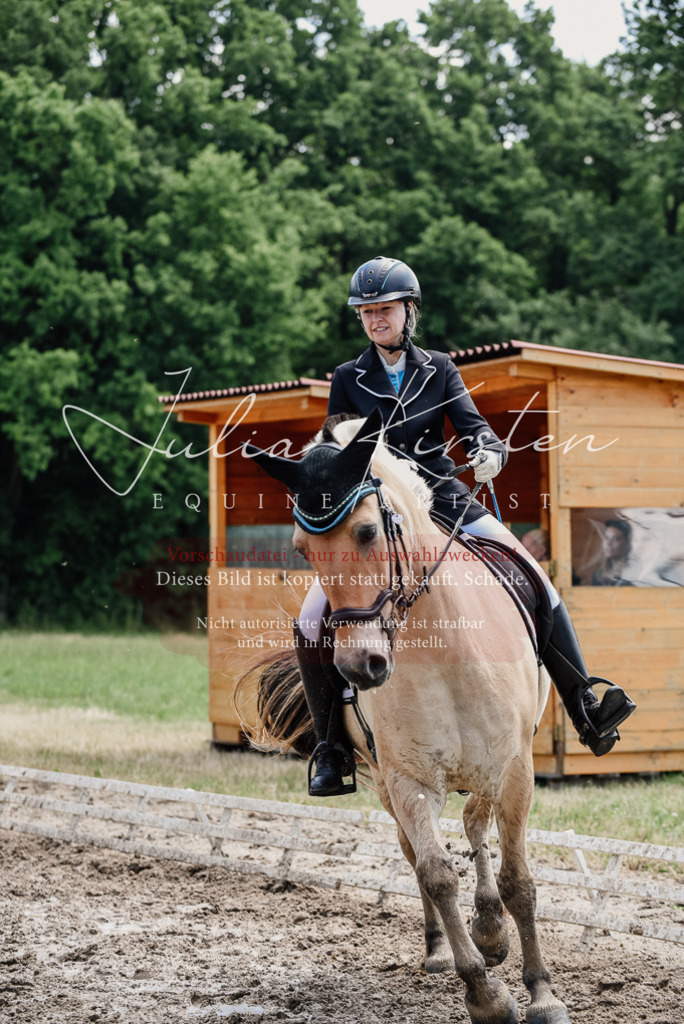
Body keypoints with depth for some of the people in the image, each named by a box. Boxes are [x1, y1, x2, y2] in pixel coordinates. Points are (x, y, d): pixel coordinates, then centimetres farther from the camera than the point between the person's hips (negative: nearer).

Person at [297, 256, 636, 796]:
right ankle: (331, 751, -6)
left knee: (535, 580, -18)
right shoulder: (348, 380, 7)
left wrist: (490, 451, -25)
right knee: (311, 623, -19)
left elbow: (472, 425, -2)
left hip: (445, 503, 1)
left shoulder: (439, 370, 9)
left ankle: (588, 713, -17)